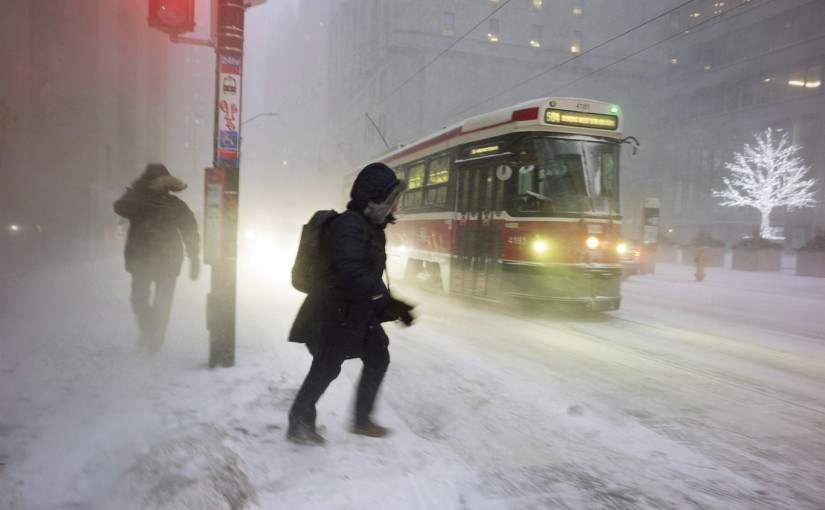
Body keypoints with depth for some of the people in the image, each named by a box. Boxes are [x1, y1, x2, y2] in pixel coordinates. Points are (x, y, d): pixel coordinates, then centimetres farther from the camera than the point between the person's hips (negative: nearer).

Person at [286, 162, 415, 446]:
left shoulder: (371, 226, 10)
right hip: (336, 313, -10)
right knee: (326, 368, 0)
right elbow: (352, 272, -34)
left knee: (378, 359, 13)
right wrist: (388, 302, -38)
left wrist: (386, 305, 18)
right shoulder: (349, 225, -21)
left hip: (359, 313, 10)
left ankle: (362, 420, 27)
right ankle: (299, 425, 18)